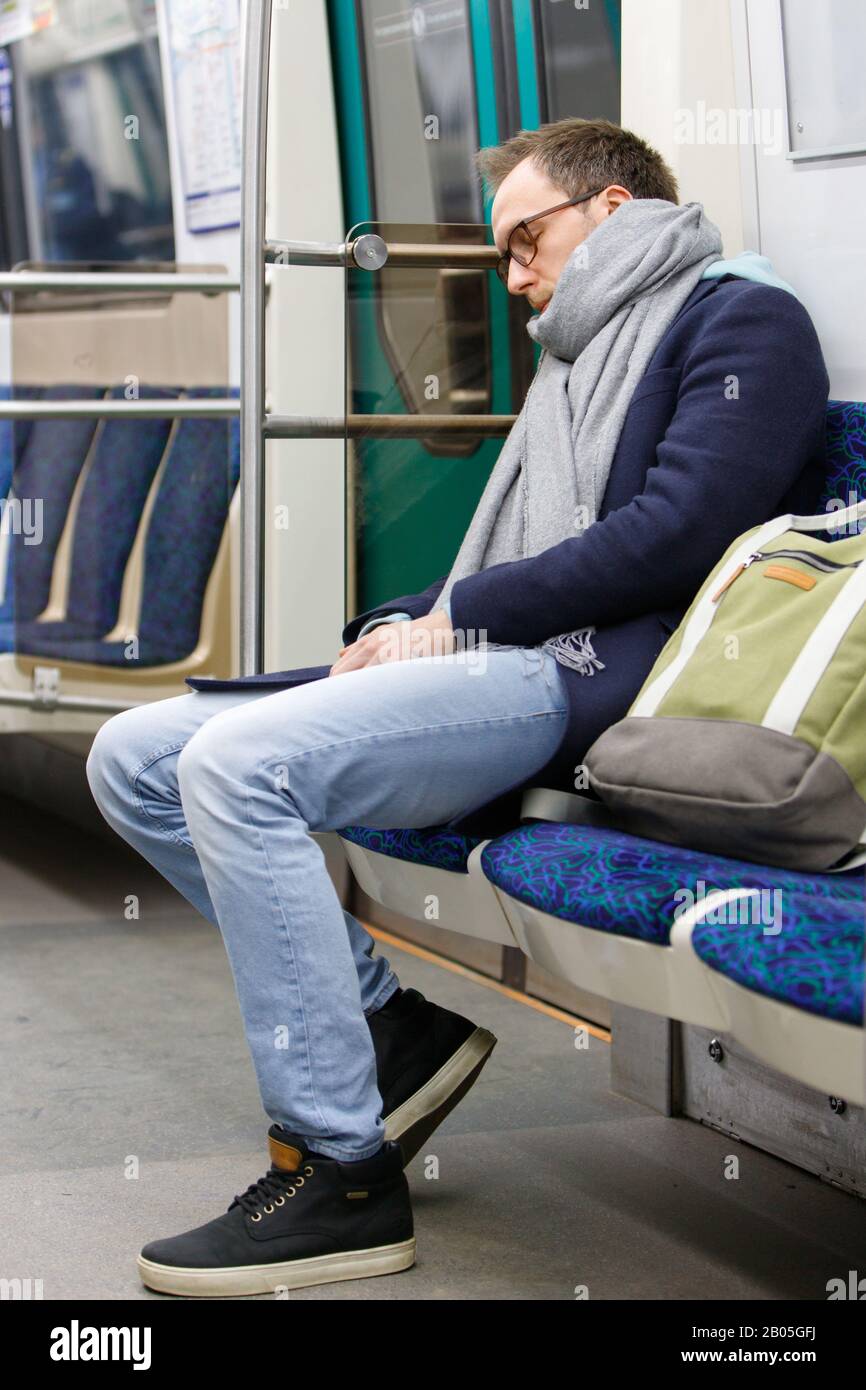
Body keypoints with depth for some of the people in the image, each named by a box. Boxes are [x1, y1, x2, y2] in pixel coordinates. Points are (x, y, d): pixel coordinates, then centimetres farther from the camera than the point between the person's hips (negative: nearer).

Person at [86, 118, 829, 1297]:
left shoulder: (741, 318, 3)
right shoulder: (576, 362, 32)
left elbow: (676, 531, -13)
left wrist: (452, 620, -10)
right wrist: (401, 626, 5)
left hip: (589, 674, -10)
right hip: (493, 672, 10)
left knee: (238, 760, -29)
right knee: (132, 759, 0)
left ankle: (344, 1177, -24)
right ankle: (385, 1022, -1)